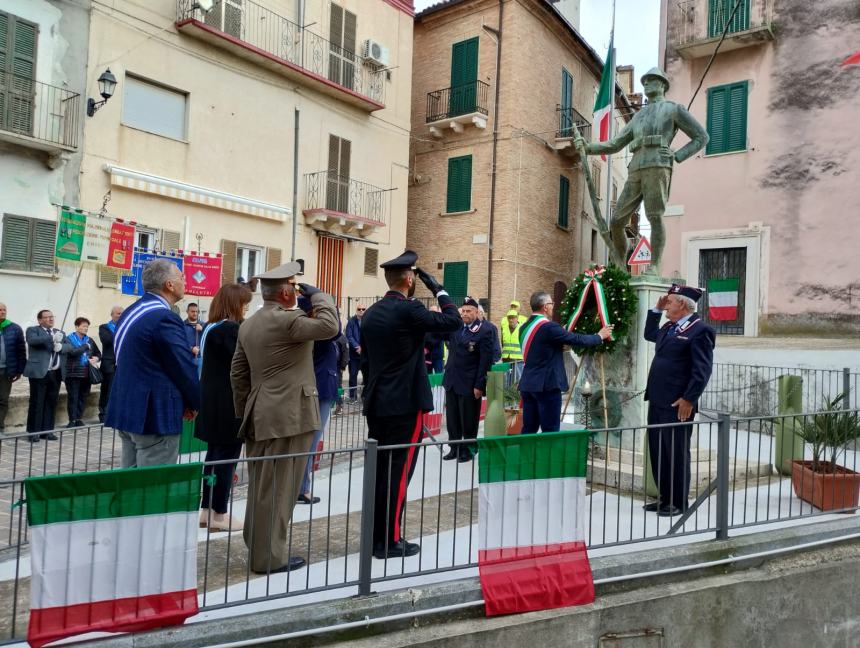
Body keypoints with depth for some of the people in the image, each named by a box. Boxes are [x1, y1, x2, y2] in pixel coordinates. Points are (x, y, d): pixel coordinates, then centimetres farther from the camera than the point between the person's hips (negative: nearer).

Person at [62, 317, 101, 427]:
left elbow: (98, 354, 17)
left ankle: (79, 419, 17)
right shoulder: (69, 339, -1)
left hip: (86, 374, 4)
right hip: (73, 373, -4)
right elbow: (73, 352, -17)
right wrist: (86, 346, -8)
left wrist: (96, 358, -4)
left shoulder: (90, 340, 13)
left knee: (83, 397, 8)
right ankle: (72, 420, 6)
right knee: (72, 397, -1)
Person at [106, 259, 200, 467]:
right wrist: (195, 403, 3)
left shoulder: (130, 312, 13)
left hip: (127, 409, 10)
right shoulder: (165, 318, -17)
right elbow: (184, 368, -16)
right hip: (156, 414, -10)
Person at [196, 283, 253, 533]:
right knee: (227, 457, 0)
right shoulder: (230, 329, -17)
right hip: (228, 405, -10)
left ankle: (207, 510, 23)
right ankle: (219, 514, 9)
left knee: (215, 454, 15)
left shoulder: (212, 328, 13)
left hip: (213, 403, 10)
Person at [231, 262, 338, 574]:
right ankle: (270, 557, 10)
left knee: (260, 486, 17)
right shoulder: (285, 320, -16)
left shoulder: (248, 324, 12)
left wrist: (244, 412, 20)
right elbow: (330, 325, -25)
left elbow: (238, 374, 14)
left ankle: (257, 548, 30)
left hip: (259, 416, 9)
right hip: (288, 416, -9)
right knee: (279, 488, 0)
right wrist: (316, 294, -10)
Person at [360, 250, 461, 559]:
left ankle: (374, 535, 23)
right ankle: (390, 541, 7)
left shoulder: (371, 313, 10)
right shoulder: (409, 309, -14)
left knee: (378, 469, 13)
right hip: (405, 403, -8)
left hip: (376, 404, 8)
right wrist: (438, 289, 1)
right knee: (398, 471, 0)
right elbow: (453, 321, -10)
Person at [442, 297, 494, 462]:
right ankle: (454, 448, 25)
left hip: (470, 384, -5)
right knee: (452, 418, 12)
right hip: (452, 380, 5)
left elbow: (486, 360, -12)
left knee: (468, 419, 6)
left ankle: (468, 450, 20)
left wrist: (479, 385, -15)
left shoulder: (484, 331, -10)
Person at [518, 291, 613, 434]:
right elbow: (577, 339, -10)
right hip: (547, 385, -8)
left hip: (527, 384, 8)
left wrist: (560, 338, 31)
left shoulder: (524, 327, 11)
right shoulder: (549, 327, -15)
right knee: (550, 431, -2)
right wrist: (600, 336, 6)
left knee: (529, 429, 11)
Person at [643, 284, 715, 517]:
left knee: (676, 454, 3)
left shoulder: (700, 330, -12)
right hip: (657, 402, 9)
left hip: (677, 405, -9)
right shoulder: (669, 327, 14)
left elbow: (702, 370, -17)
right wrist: (656, 309, 20)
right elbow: (649, 334, 34)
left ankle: (679, 503, 17)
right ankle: (665, 498, 27)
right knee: (657, 452, 14)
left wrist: (688, 399, -18)